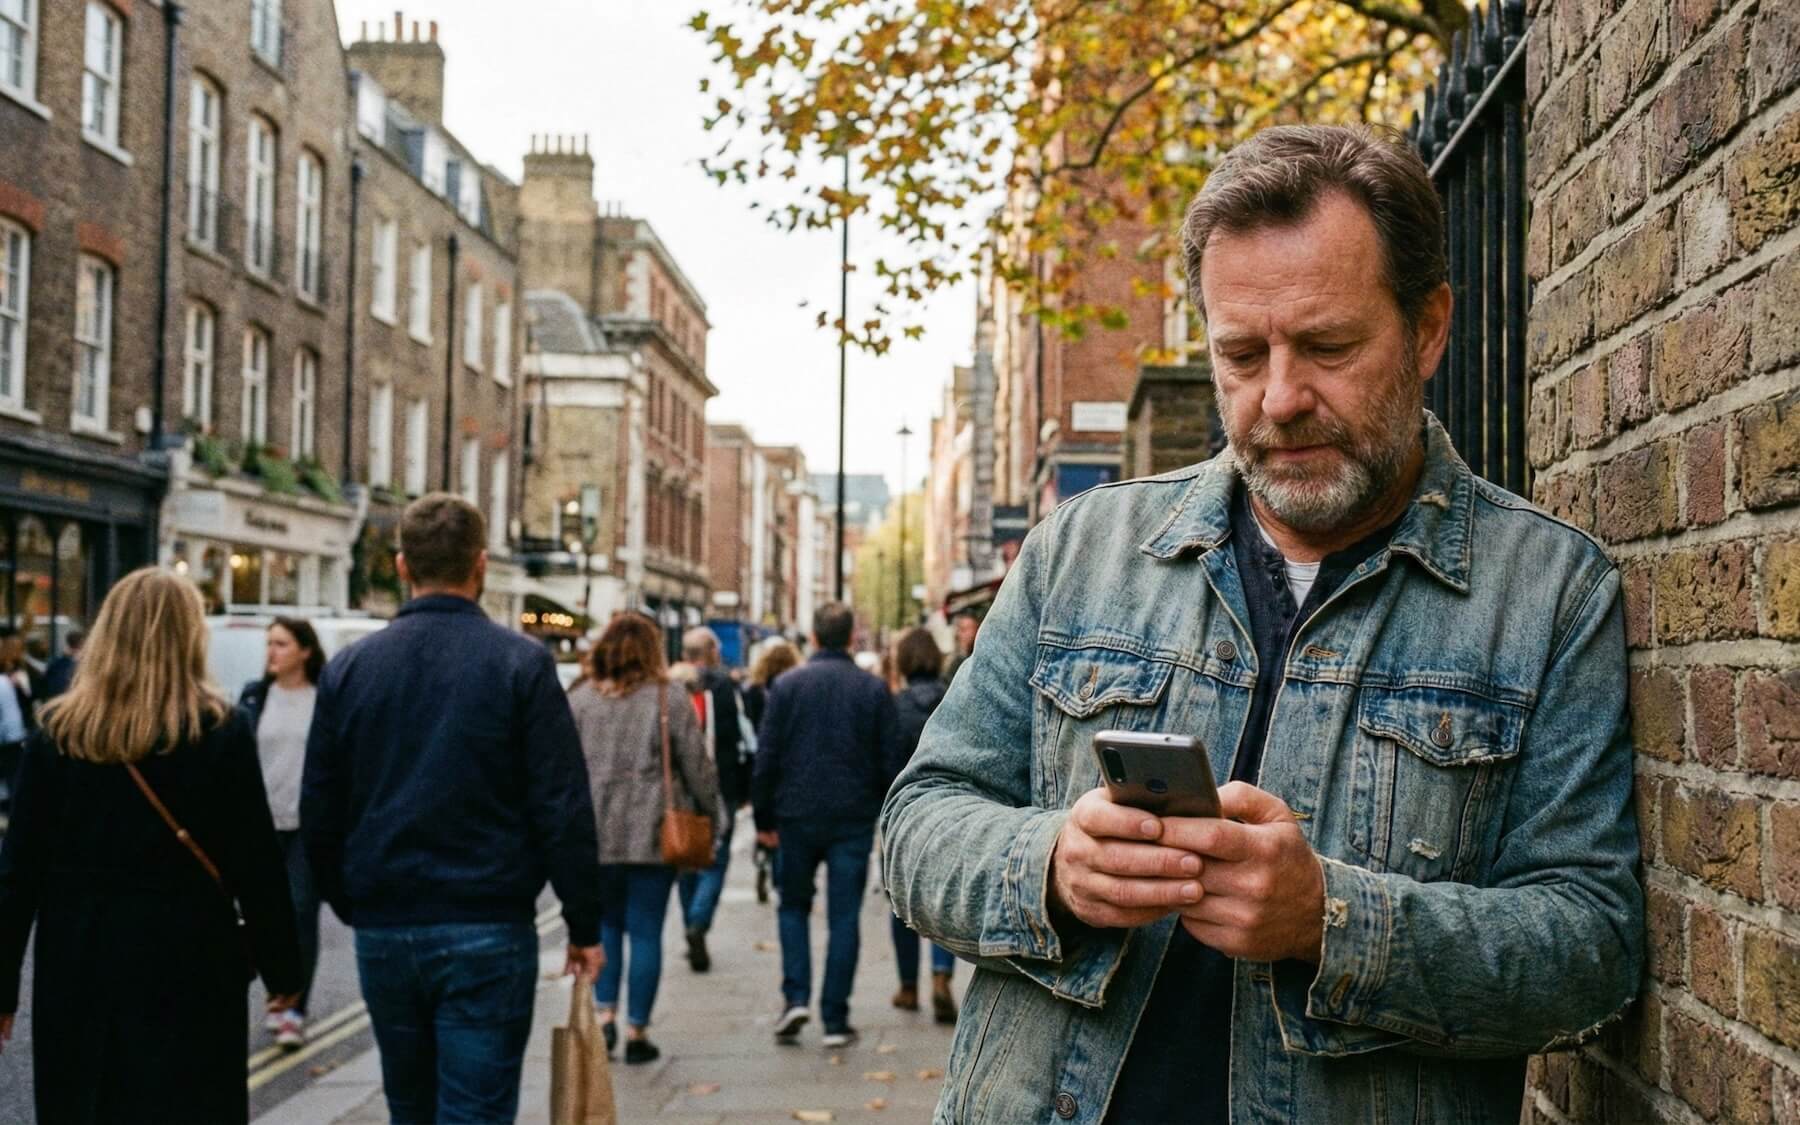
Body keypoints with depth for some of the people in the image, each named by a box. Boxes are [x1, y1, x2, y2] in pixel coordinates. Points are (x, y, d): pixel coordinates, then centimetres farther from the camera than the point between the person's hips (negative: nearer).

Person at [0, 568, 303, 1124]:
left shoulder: (57, 733, 1)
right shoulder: (221, 731, -6)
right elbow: (256, 863, -6)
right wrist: (281, 967, 4)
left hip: (78, 965, 3)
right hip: (189, 963, -2)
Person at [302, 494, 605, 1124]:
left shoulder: (348, 669, 3)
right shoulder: (521, 664, -7)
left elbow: (319, 814, 7)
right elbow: (564, 808, -10)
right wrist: (584, 925, -2)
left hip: (383, 935, 4)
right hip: (487, 932, -4)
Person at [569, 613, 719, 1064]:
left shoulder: (579, 698, 3)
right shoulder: (669, 698, -4)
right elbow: (697, 766, -2)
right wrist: (709, 813, 11)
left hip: (595, 835, 2)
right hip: (653, 834, -2)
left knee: (606, 922, 19)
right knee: (645, 931, 5)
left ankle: (604, 1012, 7)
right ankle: (637, 1032, 10)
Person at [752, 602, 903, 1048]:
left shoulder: (788, 685, -2)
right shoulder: (874, 690, 0)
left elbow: (766, 757, -2)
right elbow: (891, 761, 1)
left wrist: (763, 818, 6)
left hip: (797, 815, 0)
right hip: (854, 819, 0)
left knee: (793, 905, 17)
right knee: (844, 918, 5)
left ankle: (796, 998, 3)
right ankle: (835, 1020, 5)